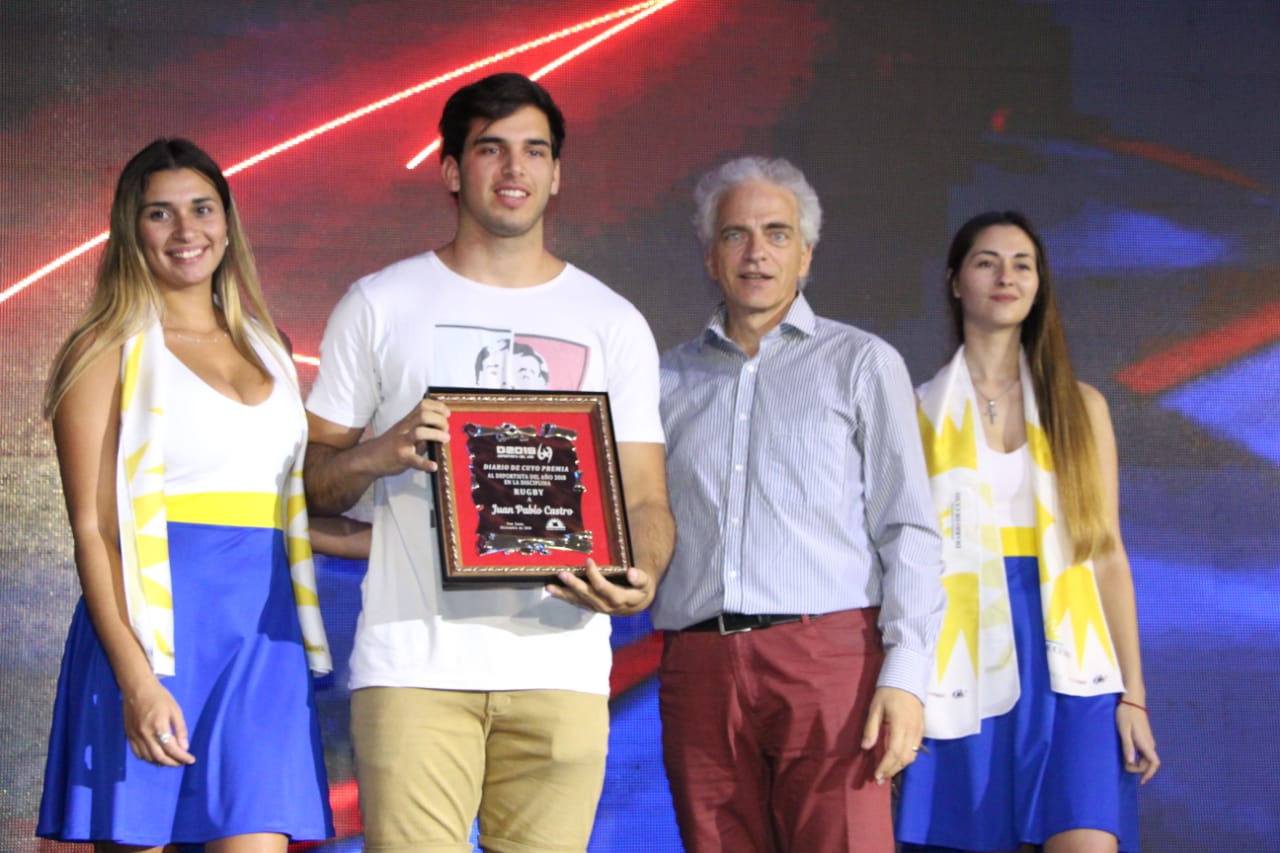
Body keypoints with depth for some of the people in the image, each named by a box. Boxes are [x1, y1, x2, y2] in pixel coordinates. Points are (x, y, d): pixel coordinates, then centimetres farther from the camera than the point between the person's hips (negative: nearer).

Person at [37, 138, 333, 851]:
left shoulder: (264, 346, 17)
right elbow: (93, 529, -7)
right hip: (155, 625, -4)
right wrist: (136, 678, -16)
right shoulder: (109, 350, 0)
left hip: (262, 633, 4)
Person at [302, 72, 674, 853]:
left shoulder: (612, 324, 15)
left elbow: (646, 496, 11)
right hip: (416, 662, -1)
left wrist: (641, 577, -11)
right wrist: (381, 453, -11)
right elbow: (310, 480, 11)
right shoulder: (380, 306, 12)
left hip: (560, 664, 1)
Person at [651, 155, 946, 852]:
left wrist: (905, 673, -8)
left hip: (827, 658, -3)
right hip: (699, 666, 3)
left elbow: (909, 530, 3)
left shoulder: (861, 364, 11)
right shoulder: (670, 382, 19)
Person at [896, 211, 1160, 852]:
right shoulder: (922, 412, 7)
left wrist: (1133, 695, 3)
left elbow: (1108, 555, 9)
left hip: (1068, 667, 1)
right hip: (970, 672, -1)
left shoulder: (1080, 407, 11)